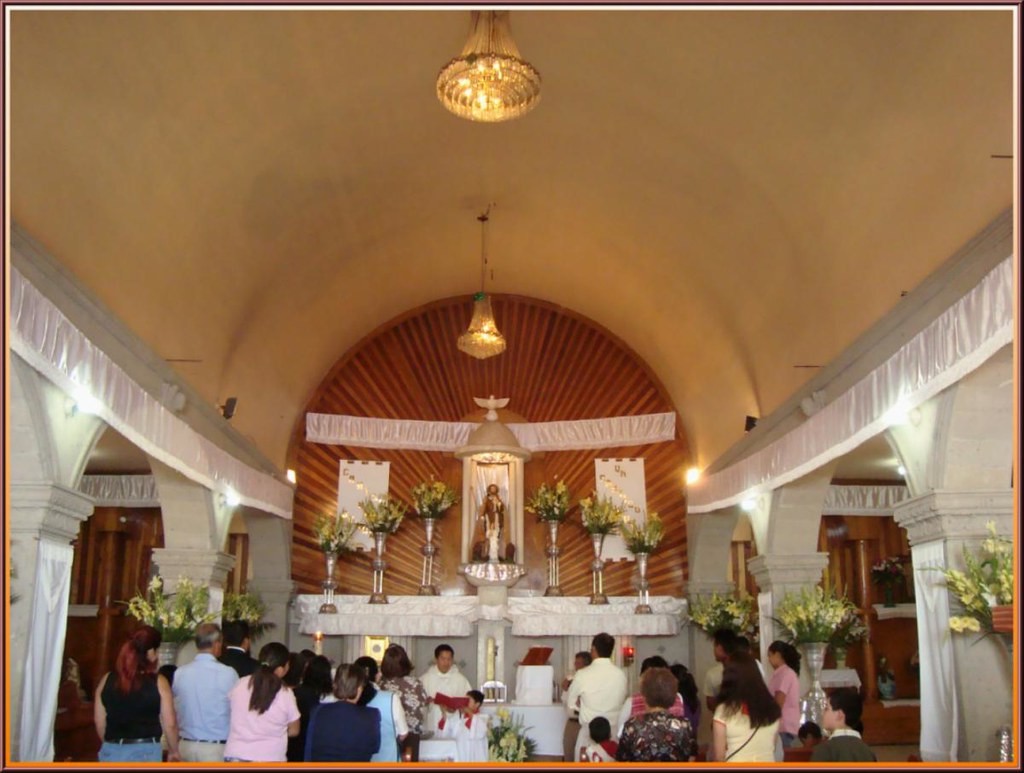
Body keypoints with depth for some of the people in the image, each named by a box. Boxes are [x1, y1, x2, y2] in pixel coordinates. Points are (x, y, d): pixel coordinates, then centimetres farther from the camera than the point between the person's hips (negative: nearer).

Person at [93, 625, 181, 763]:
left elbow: (99, 722, 9)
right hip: (145, 752, -3)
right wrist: (174, 751, 10)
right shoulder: (158, 682, -8)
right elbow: (169, 724, -6)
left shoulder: (107, 680, 2)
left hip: (112, 752, 4)